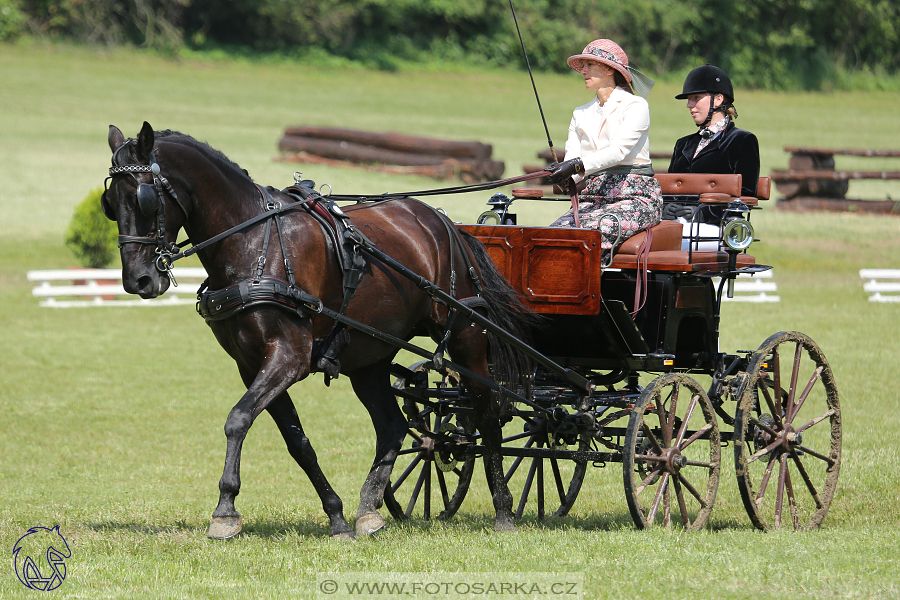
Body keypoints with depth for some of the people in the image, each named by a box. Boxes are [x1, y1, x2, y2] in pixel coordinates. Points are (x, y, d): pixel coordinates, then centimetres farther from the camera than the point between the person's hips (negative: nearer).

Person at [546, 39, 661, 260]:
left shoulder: (635, 106, -1)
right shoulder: (580, 114, 20)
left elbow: (619, 150, -17)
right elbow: (572, 157, 6)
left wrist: (578, 166, -32)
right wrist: (568, 180, -19)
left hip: (635, 197, -5)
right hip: (593, 197, 5)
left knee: (594, 229, -36)